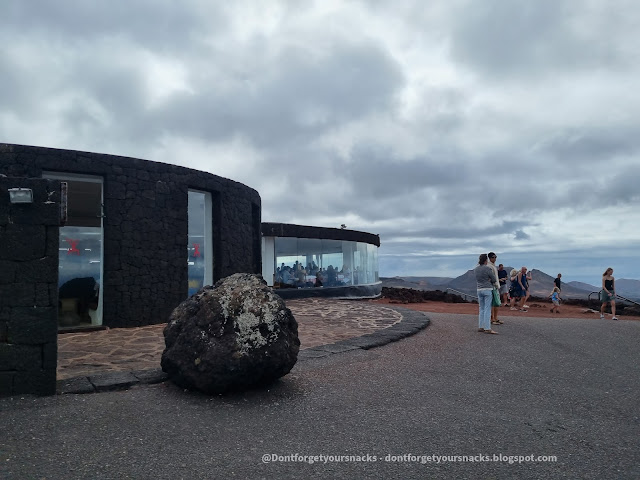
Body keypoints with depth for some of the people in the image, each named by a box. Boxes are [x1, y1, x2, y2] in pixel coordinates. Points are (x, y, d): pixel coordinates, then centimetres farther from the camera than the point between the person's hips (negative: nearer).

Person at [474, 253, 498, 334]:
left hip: (479, 290, 6)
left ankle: (480, 327, 11)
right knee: (487, 309, -6)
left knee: (481, 309, 11)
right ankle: (487, 328, -8)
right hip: (488, 290, -6)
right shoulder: (488, 268, -11)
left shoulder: (475, 269, 6)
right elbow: (494, 280, -4)